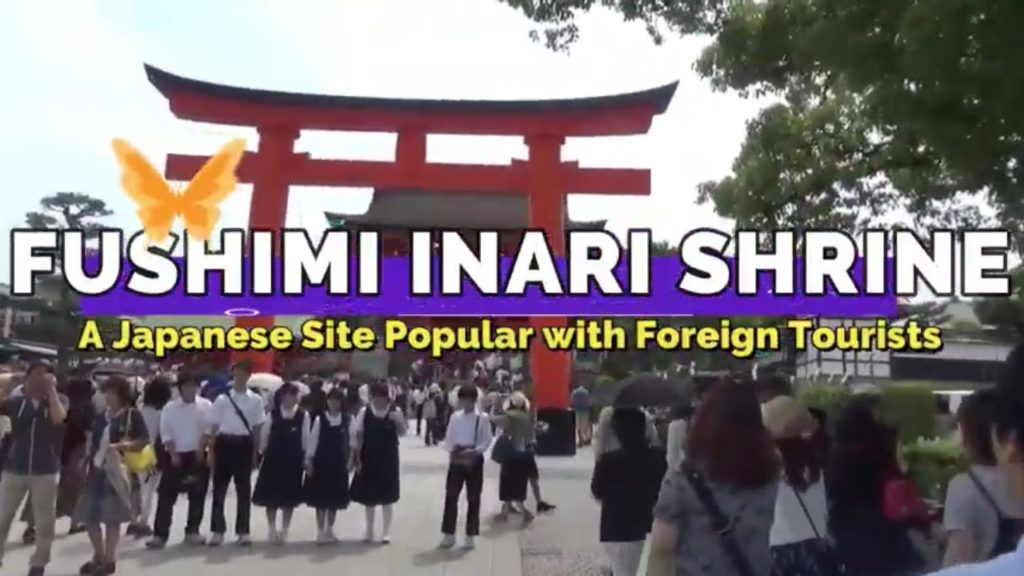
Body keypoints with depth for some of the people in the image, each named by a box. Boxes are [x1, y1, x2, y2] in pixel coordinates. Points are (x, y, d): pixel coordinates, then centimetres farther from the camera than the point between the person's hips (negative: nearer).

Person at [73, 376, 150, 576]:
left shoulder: (132, 414, -5)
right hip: (96, 470, 7)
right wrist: (88, 461, 10)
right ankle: (98, 556, 28)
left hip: (116, 471, -7)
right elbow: (94, 442, 18)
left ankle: (109, 560, 11)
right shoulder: (101, 416, 13)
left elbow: (144, 440, -10)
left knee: (112, 517, 0)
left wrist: (123, 446, -23)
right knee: (89, 516, 11)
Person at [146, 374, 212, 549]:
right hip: (175, 455, 1)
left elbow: (208, 431, -5)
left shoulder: (206, 406, 0)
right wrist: (173, 454, -10)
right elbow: (165, 433, 0)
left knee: (197, 495, 5)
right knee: (166, 495, -2)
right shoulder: (169, 408, 4)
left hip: (197, 455, -1)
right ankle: (160, 534, 2)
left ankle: (192, 531, 17)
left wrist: (201, 451, -14)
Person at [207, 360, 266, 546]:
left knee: (244, 489, 6)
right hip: (225, 444, 0)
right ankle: (218, 530, 15)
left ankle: (243, 531, 14)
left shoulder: (255, 400, 4)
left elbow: (257, 428, 6)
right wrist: (212, 452, 0)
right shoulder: (222, 399, 1)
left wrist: (255, 453, 3)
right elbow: (214, 427, 3)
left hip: (244, 444, 1)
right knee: (219, 488, 4)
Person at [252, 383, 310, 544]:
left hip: (294, 460, 0)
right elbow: (265, 436, 5)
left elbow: (306, 439, 1)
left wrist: (306, 459, 1)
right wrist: (263, 453, 6)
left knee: (289, 496, 6)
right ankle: (272, 530, 19)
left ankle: (284, 530, 18)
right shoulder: (273, 414, -2)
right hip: (273, 458, 0)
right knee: (271, 496, 5)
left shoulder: (303, 415, -2)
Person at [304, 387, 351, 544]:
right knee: (321, 498, 3)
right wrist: (309, 460, -5)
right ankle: (321, 531, 13)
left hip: (339, 464, 2)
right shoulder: (320, 419, -5)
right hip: (321, 463, -1)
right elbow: (313, 440, -3)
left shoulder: (347, 420, -2)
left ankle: (329, 530, 23)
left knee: (335, 498, 9)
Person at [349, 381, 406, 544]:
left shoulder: (395, 411, -5)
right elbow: (357, 435, -2)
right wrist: (356, 458, -5)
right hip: (369, 458, 1)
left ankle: (386, 531, 16)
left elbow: (402, 433, -2)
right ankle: (369, 530, 26)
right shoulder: (364, 412, -4)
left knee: (387, 496, 5)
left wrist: (398, 422, -22)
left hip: (388, 458, -1)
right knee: (369, 496, 11)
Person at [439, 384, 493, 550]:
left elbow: (487, 441, -7)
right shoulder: (455, 416, 4)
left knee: (473, 499, 5)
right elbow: (448, 438, 6)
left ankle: (470, 535, 16)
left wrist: (473, 451, -21)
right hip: (456, 459, 2)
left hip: (474, 460, -2)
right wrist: (452, 449, -13)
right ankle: (448, 533, 13)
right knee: (451, 497, 3)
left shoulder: (482, 418, -5)